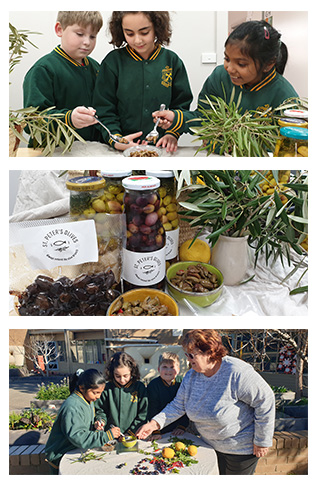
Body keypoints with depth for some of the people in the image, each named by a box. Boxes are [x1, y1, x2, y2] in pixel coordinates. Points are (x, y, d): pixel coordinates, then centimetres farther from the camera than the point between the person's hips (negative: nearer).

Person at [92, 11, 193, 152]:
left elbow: (181, 105, 11)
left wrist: (172, 134, -5)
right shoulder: (113, 61, 2)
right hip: (122, 150, -1)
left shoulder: (172, 61, 8)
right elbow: (104, 110, 1)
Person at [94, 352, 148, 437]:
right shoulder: (107, 388, 2)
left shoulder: (140, 387, 0)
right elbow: (100, 410, 14)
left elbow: (142, 414, 1)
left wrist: (129, 434, -4)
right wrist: (101, 421, -6)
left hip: (133, 436, -2)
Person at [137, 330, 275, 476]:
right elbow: (178, 406, -1)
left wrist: (262, 441, -17)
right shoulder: (191, 376, -7)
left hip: (241, 447, -6)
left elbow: (265, 400, -24)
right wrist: (154, 423, -15)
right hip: (210, 445, 6)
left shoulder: (236, 373, -29)